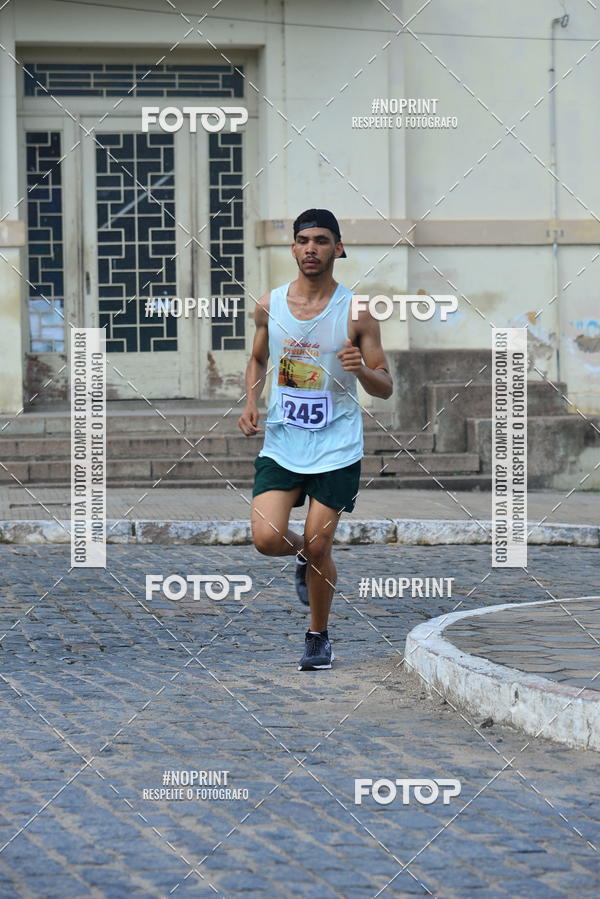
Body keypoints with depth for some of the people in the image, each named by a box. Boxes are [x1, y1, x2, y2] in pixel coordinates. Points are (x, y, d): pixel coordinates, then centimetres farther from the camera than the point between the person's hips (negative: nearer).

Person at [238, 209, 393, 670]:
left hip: (337, 447, -2)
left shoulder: (356, 312, -6)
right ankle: (305, 557, 24)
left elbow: (386, 387, -1)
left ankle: (319, 636, 20)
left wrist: (361, 369, -23)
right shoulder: (270, 305, 2)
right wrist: (251, 402, 2)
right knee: (267, 538, -13)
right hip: (281, 443, 2)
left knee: (317, 546, -3)